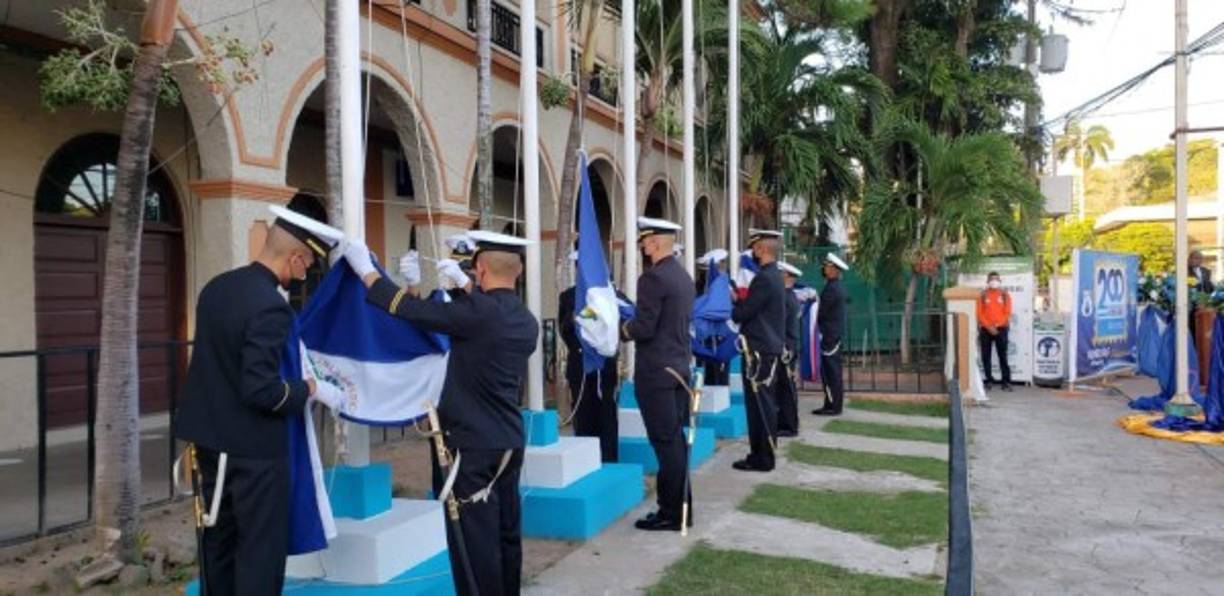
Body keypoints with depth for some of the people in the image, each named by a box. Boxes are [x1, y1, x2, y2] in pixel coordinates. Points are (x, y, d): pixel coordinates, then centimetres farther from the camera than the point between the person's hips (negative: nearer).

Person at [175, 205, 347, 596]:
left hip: (210, 436, 9)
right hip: (253, 445, -9)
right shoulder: (270, 305, -24)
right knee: (261, 545, 2)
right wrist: (310, 389, -12)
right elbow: (260, 390, -26)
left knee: (218, 538, 19)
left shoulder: (217, 286, 4)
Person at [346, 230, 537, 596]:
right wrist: (464, 286, 31)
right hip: (509, 442, 8)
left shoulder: (478, 312, -17)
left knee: (475, 539, 0)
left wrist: (365, 268, -4)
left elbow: (411, 310, -15)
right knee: (506, 533, 16)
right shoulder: (527, 321, 6)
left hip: (471, 444, -8)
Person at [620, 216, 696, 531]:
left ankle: (671, 514, 5)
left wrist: (620, 330, -2)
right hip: (680, 366, 9)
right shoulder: (683, 275, 13)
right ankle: (680, 507, 22)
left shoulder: (653, 277, -16)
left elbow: (643, 328, -21)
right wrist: (632, 324, 17)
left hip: (657, 371, -9)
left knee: (665, 442, -3)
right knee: (676, 439, 14)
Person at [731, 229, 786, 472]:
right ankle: (761, 454, 21)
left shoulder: (764, 278, -18)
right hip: (768, 348, 10)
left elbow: (741, 314, -18)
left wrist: (730, 304, 1)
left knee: (760, 405, -4)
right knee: (763, 404, 14)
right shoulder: (774, 276, 14)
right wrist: (738, 301, 5)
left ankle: (762, 458, 2)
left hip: (760, 351, -10)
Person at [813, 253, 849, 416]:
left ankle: (832, 406, -2)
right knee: (833, 372, 12)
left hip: (829, 335, -10)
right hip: (835, 335, 10)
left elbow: (821, 311, -16)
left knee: (830, 372, -6)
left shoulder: (831, 288, -16)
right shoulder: (837, 287, 15)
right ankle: (834, 404, 18)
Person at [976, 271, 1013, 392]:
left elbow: (1007, 313, 2)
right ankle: (989, 380, 10)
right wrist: (989, 327, -10)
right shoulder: (983, 295, 6)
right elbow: (980, 313, 0)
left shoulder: (1005, 294, 7)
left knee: (1003, 356, -4)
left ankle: (1006, 382, -3)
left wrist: (997, 326, -9)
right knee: (985, 356, 2)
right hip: (986, 330, 1)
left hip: (1000, 329, -1)